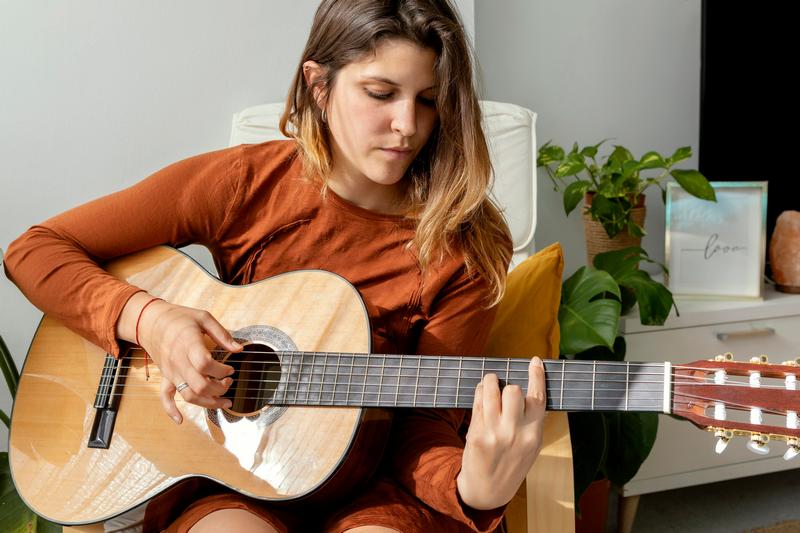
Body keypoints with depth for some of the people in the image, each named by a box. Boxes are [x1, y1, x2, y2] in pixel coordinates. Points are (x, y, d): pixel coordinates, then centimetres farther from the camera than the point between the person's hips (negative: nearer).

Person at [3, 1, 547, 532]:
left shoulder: (467, 246, -8)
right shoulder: (243, 184, -7)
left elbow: (425, 419, -9)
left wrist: (473, 487, -31)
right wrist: (146, 319, -20)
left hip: (374, 482, 1)